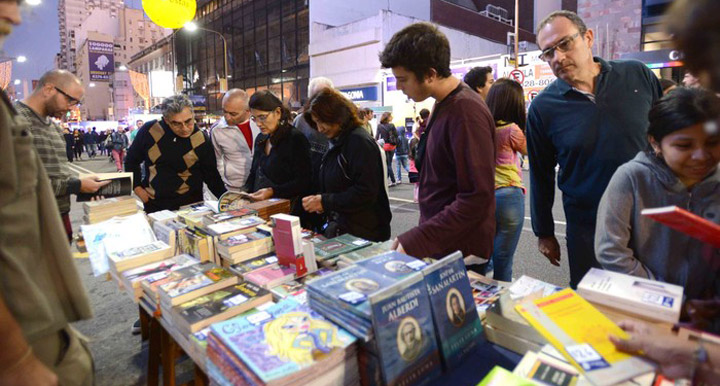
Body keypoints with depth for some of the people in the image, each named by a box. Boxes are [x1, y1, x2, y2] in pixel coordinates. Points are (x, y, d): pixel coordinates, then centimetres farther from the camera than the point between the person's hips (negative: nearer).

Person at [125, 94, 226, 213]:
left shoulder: (202, 140, -13)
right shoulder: (150, 130, -11)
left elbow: (211, 176, -6)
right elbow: (131, 160, 6)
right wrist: (137, 188, 0)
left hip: (190, 203, -1)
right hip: (153, 203, 2)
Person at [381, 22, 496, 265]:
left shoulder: (465, 111, -21)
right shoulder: (444, 105, 8)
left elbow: (477, 198, -25)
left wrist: (414, 242, -25)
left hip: (459, 254, -8)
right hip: (436, 246, 8)